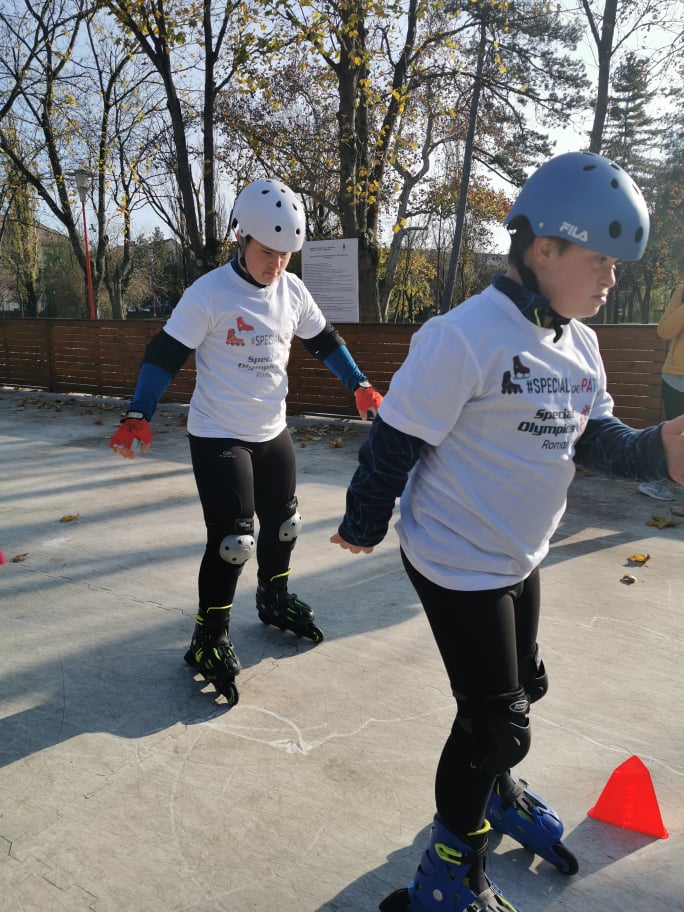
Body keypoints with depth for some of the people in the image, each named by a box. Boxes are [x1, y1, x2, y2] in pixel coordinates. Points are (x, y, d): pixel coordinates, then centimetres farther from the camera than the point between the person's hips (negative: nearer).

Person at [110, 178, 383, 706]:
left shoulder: (292, 291, 0)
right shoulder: (209, 294, -17)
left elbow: (324, 342, 13)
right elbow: (165, 356, -15)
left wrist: (360, 385, 9)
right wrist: (139, 417, -23)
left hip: (273, 431, 7)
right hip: (218, 436, -6)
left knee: (283, 523, 17)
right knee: (233, 540, -9)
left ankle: (275, 601, 42)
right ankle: (209, 640, 10)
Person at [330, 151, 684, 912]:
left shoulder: (578, 343, 2)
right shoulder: (465, 337, -25)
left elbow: (592, 438, 3)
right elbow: (397, 438, -19)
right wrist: (365, 525, -9)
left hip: (518, 557, 8)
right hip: (457, 562, -8)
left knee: (521, 688, 25)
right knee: (494, 719, 3)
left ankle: (497, 789, 54)